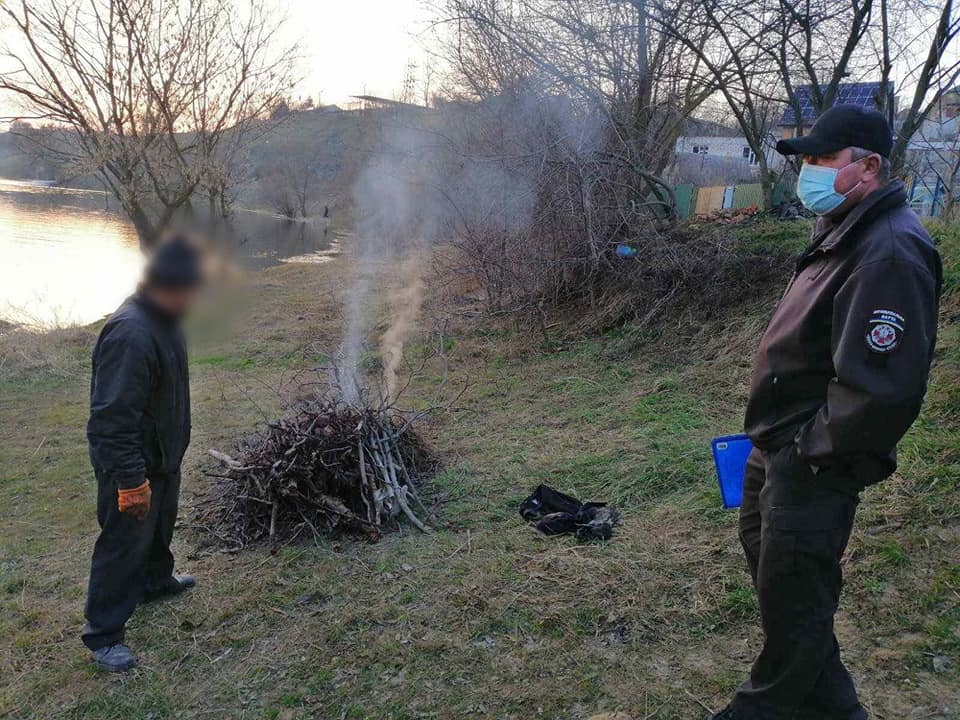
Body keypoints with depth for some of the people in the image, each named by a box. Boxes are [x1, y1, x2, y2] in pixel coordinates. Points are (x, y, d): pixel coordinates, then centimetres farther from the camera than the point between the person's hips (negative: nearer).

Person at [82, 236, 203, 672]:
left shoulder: (161, 321, 1)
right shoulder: (131, 334, -32)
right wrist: (131, 480, -30)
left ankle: (156, 581, 53)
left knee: (160, 526, 28)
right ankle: (103, 635, 19)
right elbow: (113, 417, -32)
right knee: (124, 545, 4)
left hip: (163, 456, 10)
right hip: (133, 464, -10)